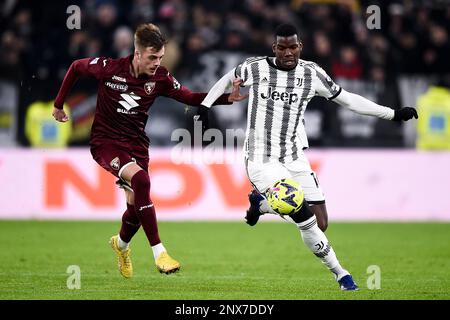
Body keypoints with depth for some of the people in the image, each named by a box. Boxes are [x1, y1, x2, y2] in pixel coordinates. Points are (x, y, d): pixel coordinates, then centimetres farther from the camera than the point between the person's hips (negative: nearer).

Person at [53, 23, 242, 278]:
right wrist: (59, 104, 8)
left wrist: (228, 98, -17)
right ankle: (159, 253, -29)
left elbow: (190, 98, -3)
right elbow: (76, 68, 0)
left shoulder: (160, 78, -8)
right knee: (140, 179, -31)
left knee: (136, 205, 4)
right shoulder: (109, 68, -16)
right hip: (105, 142, -4)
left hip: (136, 144, 4)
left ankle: (121, 244, 43)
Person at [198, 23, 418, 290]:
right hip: (262, 160, -4)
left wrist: (393, 114, 5)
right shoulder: (255, 68, -5)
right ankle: (339, 273, -4)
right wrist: (205, 105, 11)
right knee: (305, 217, -20)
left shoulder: (312, 73, 1)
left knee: (320, 224, -3)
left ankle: (261, 202, 21)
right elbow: (229, 79, 16)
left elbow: (347, 99, 8)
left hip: (295, 159, 4)